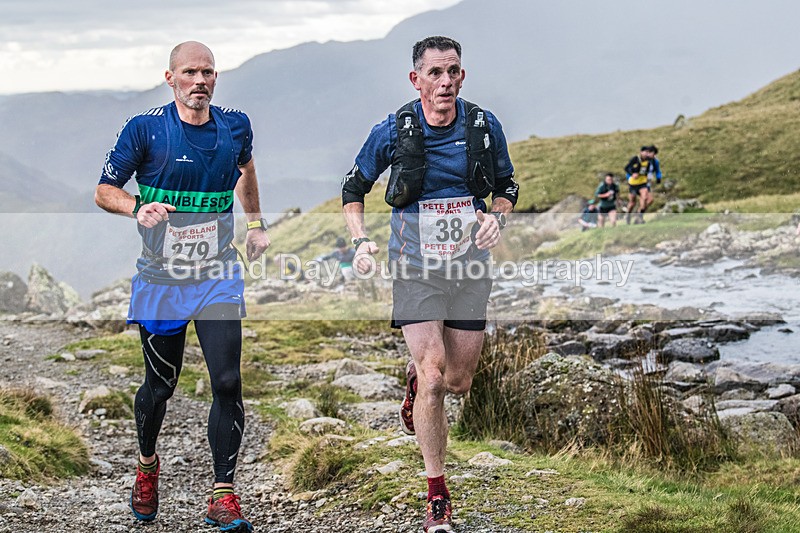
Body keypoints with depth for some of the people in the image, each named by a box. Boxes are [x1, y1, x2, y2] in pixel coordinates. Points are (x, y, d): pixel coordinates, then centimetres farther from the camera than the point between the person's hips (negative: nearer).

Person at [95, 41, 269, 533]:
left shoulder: (235, 126, 3)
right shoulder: (145, 128, -8)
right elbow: (104, 190, -4)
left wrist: (256, 224, 24)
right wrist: (137, 208, -23)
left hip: (219, 277, 2)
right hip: (162, 279, -2)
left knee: (228, 382, -11)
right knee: (161, 385, 9)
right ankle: (147, 465, 39)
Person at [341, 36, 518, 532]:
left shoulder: (485, 127, -4)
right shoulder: (392, 132, -9)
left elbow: (507, 186, 11)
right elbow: (354, 188, 5)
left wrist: (497, 218, -10)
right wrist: (362, 241, -10)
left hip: (469, 265, 3)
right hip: (415, 267, -3)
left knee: (459, 381, 8)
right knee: (434, 375, -13)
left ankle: (415, 378, 47)